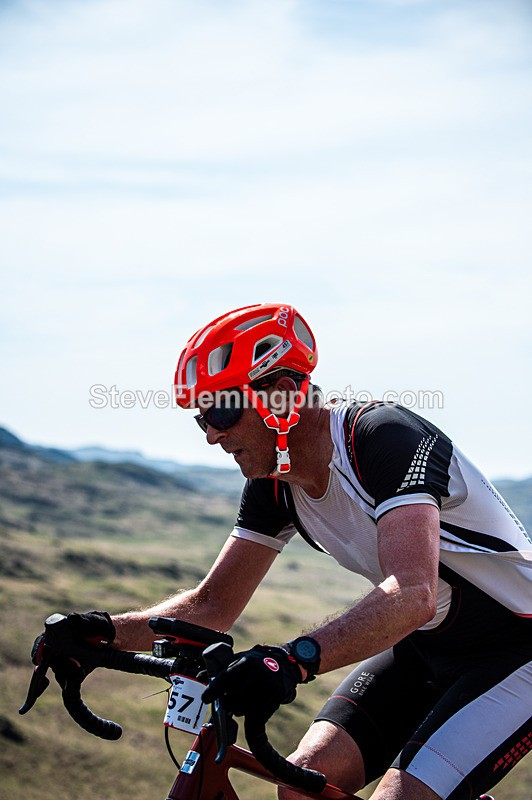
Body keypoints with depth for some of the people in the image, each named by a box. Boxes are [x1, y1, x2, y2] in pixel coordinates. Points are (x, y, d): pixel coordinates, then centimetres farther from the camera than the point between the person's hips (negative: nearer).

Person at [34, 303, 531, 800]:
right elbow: (213, 606, 3)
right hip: (424, 648, 7)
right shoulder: (272, 484, -3)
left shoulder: (384, 436, -27)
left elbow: (412, 594, -41)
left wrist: (293, 660, -54)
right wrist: (107, 632, -14)